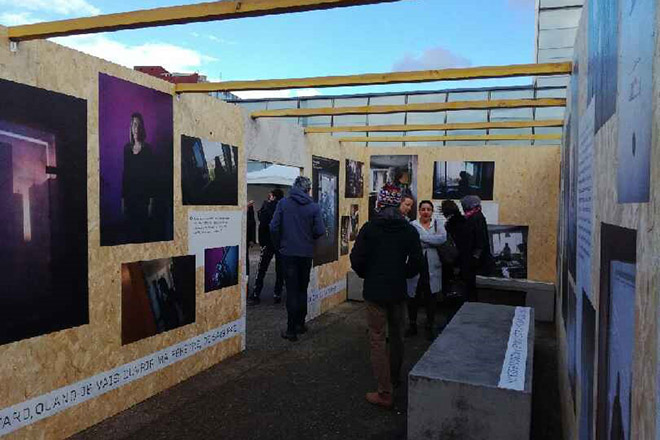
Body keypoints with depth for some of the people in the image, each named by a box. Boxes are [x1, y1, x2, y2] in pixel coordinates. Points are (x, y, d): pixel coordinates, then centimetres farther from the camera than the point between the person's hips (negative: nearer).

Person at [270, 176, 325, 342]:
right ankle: (300, 324, 25)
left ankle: (291, 330, 3)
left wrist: (278, 246, 8)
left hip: (288, 252, -1)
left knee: (292, 291, 2)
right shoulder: (314, 207, -5)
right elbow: (320, 231, -7)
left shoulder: (283, 203, -4)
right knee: (302, 289, 16)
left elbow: (274, 227, -7)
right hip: (306, 253, 1)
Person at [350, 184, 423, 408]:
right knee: (397, 336, 20)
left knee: (377, 339, 1)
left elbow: (357, 260, -12)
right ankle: (394, 378, 39)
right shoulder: (409, 230, -3)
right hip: (399, 291, 4)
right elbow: (416, 262, -1)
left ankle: (384, 392, 1)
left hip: (375, 291, -4)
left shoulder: (369, 228, -11)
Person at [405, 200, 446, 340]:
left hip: (432, 268, 1)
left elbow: (443, 238, -14)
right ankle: (412, 325, 26)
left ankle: (430, 327, 25)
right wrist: (431, 242, -16)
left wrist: (422, 237, -16)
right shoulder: (412, 225, 0)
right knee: (413, 297, 8)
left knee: (431, 298, 9)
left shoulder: (437, 225, 6)